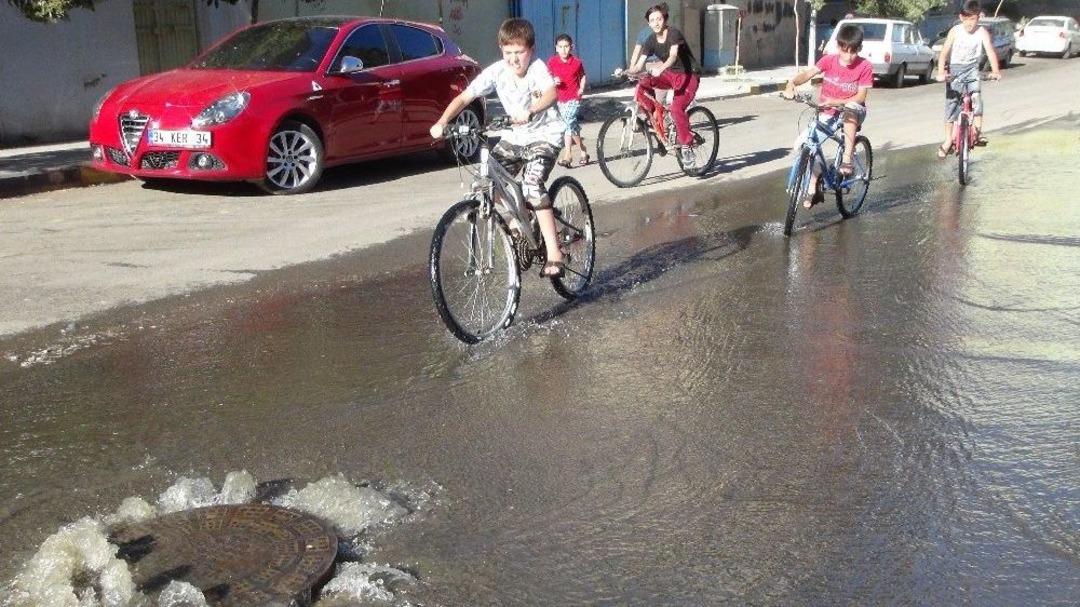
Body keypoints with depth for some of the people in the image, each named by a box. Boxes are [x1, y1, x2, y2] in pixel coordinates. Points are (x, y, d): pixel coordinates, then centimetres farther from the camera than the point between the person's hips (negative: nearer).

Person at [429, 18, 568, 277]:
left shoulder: (537, 67, -20)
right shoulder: (496, 71, -10)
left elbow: (551, 93, -40)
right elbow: (464, 97, -14)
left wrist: (530, 111, -59)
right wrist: (442, 122, -31)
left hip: (545, 135, -6)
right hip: (515, 137, 6)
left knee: (532, 185, -26)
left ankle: (554, 254, -20)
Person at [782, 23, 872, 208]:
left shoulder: (864, 67, -14)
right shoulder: (829, 60, -9)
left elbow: (860, 97, -17)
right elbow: (808, 73, -22)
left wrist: (836, 102, -31)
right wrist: (791, 84, -42)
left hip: (852, 109, -3)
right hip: (827, 111, 3)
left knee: (849, 112, -39)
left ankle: (847, 160, -34)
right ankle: (813, 189, 0)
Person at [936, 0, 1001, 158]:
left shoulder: (982, 32, -12)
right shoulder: (955, 31, -13)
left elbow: (990, 51, -21)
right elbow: (944, 52, -19)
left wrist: (995, 71, -38)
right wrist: (941, 72, -34)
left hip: (971, 69, 0)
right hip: (954, 69, 0)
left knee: (976, 98, -23)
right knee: (951, 104, 2)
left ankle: (978, 132, -12)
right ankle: (948, 141, 12)